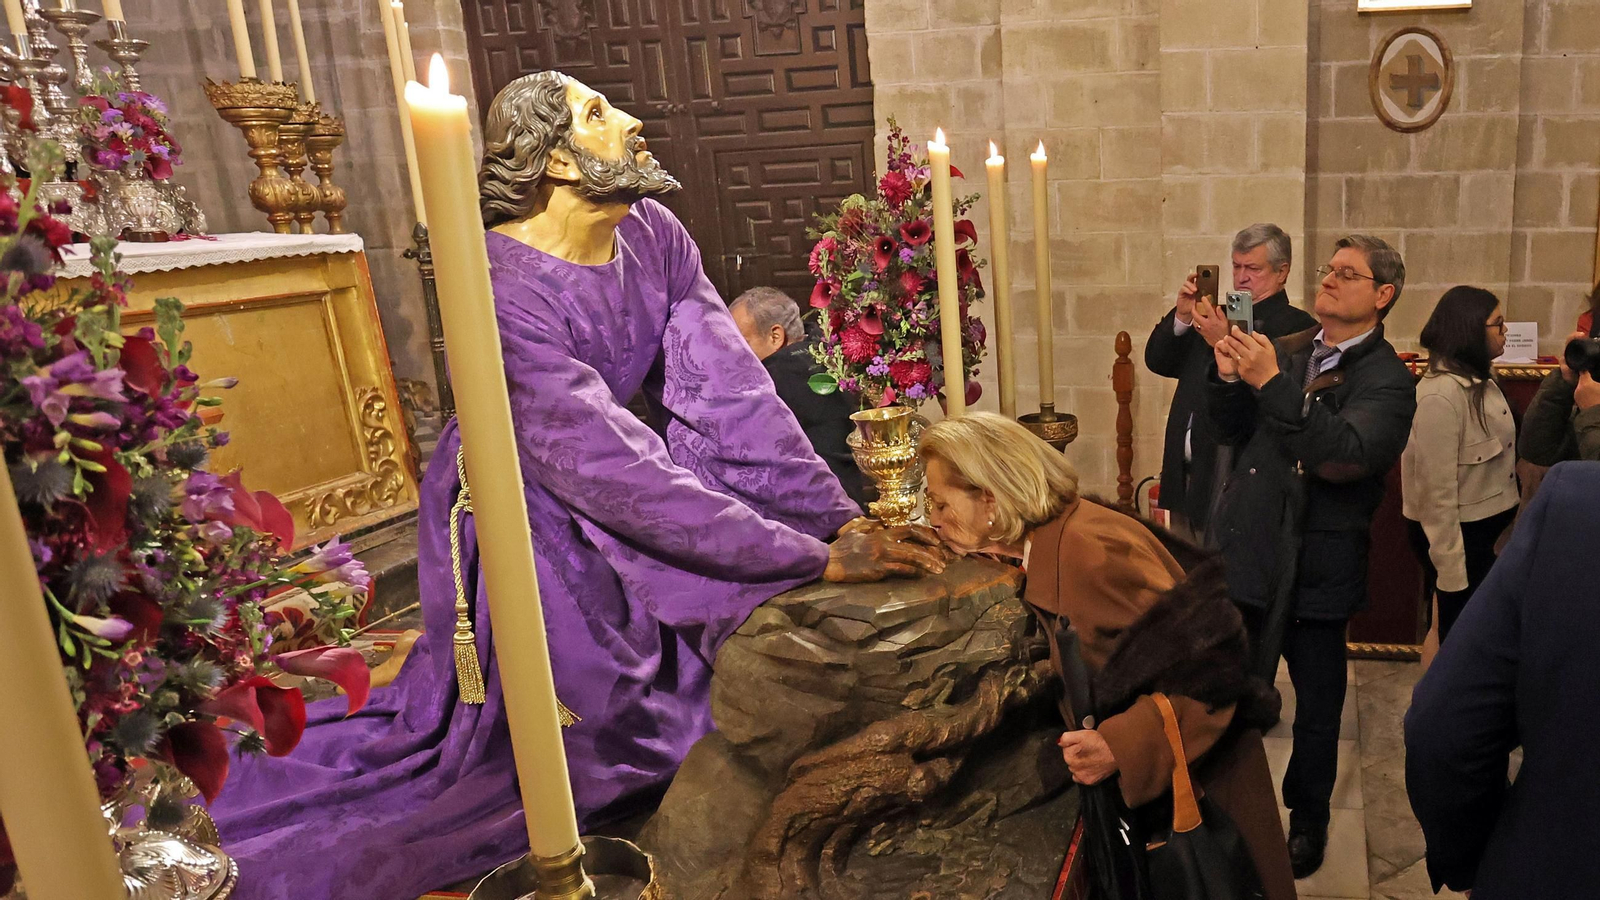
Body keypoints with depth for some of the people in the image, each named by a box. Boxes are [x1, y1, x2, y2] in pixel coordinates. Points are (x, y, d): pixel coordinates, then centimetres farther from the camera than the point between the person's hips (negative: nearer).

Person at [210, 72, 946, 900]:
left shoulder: (653, 234, -10)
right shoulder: (504, 291, -31)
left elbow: (727, 395, -16)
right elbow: (618, 472, -34)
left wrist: (842, 523, -25)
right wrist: (817, 559, -34)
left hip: (606, 505, 7)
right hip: (519, 520, -6)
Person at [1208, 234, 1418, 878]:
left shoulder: (1386, 380, -10)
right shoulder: (1287, 350, 6)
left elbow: (1344, 456, -26)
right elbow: (1233, 433, 7)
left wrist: (1272, 384, -31)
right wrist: (1230, 377, -12)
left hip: (1317, 568, -4)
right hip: (1248, 553, 4)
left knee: (1317, 704, 13)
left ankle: (1308, 819, 35)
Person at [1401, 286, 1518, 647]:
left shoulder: (1480, 381, 5)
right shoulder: (1440, 395, -24)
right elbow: (1437, 490, -24)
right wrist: (1450, 569, -22)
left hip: (1487, 528, 9)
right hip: (1455, 533, -9)